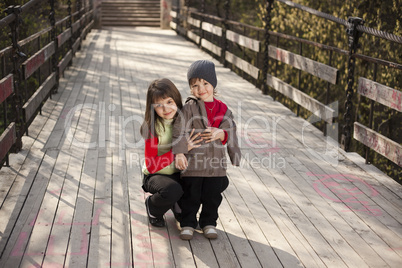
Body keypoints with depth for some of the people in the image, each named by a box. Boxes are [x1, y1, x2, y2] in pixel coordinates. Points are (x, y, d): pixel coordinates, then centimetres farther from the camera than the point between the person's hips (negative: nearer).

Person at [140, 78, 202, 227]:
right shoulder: (152, 127, -16)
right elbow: (151, 166, -21)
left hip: (181, 174, 5)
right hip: (155, 176, -4)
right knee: (172, 191, -38)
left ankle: (179, 205, 9)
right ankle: (152, 206, 1)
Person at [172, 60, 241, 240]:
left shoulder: (223, 110, 6)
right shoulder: (190, 107, -6)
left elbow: (231, 133, 11)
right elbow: (179, 130, -12)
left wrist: (221, 134, -11)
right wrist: (179, 153, -21)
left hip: (216, 164, 3)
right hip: (193, 162, -3)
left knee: (213, 195, 10)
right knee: (191, 195, 5)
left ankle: (209, 223, 27)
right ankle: (188, 223, 21)